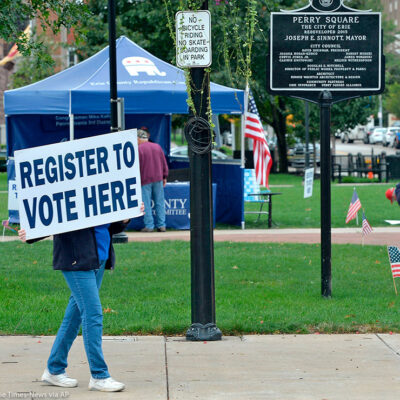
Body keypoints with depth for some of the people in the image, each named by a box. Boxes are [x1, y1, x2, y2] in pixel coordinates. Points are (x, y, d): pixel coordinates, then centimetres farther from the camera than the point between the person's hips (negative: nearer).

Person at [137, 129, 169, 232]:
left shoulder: (138, 149, -8)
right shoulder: (157, 146, 10)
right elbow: (164, 163, 13)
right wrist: (164, 177, 19)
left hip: (145, 180, -5)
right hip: (158, 179, 5)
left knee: (146, 204, 0)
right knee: (160, 203, 7)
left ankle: (149, 226, -2)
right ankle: (161, 225, 6)